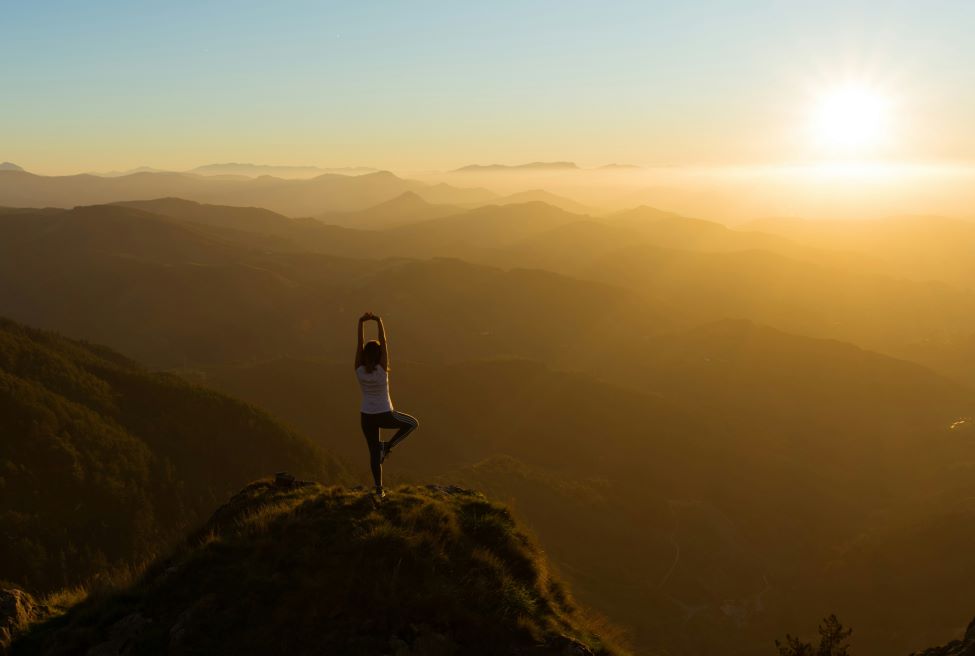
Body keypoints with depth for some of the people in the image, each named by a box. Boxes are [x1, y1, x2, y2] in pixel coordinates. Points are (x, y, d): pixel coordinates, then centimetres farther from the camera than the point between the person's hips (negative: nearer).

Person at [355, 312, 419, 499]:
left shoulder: (359, 370, -12)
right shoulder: (381, 370, -19)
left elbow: (359, 344, -12)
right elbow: (384, 343, -21)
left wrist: (361, 322, -17)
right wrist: (379, 322, -22)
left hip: (366, 416, 4)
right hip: (384, 415, -3)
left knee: (374, 452, 13)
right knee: (413, 423, 20)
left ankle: (379, 490, 15)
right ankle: (388, 446, 7)